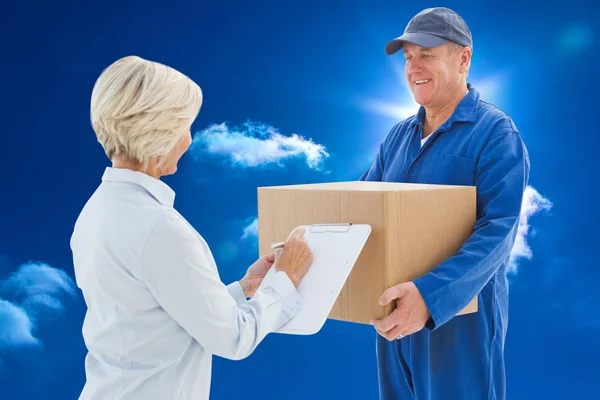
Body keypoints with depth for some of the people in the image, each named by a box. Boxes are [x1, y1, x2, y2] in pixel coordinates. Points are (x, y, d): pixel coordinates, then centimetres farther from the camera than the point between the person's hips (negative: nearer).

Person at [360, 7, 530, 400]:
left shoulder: (496, 133, -12)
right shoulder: (399, 134, 9)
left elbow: (498, 230, -24)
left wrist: (432, 294, -37)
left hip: (461, 315, -6)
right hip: (396, 310, 6)